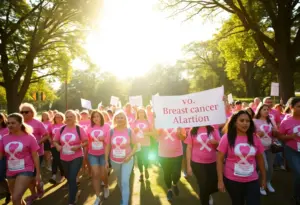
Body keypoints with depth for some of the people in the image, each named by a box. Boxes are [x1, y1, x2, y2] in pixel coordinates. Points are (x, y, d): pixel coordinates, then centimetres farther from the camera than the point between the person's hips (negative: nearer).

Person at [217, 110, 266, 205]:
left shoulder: (254, 138, -2)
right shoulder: (227, 137, -12)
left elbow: (260, 158, 9)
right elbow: (219, 159, -10)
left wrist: (263, 177, 14)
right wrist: (220, 180, -11)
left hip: (252, 180, 2)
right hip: (232, 180, -2)